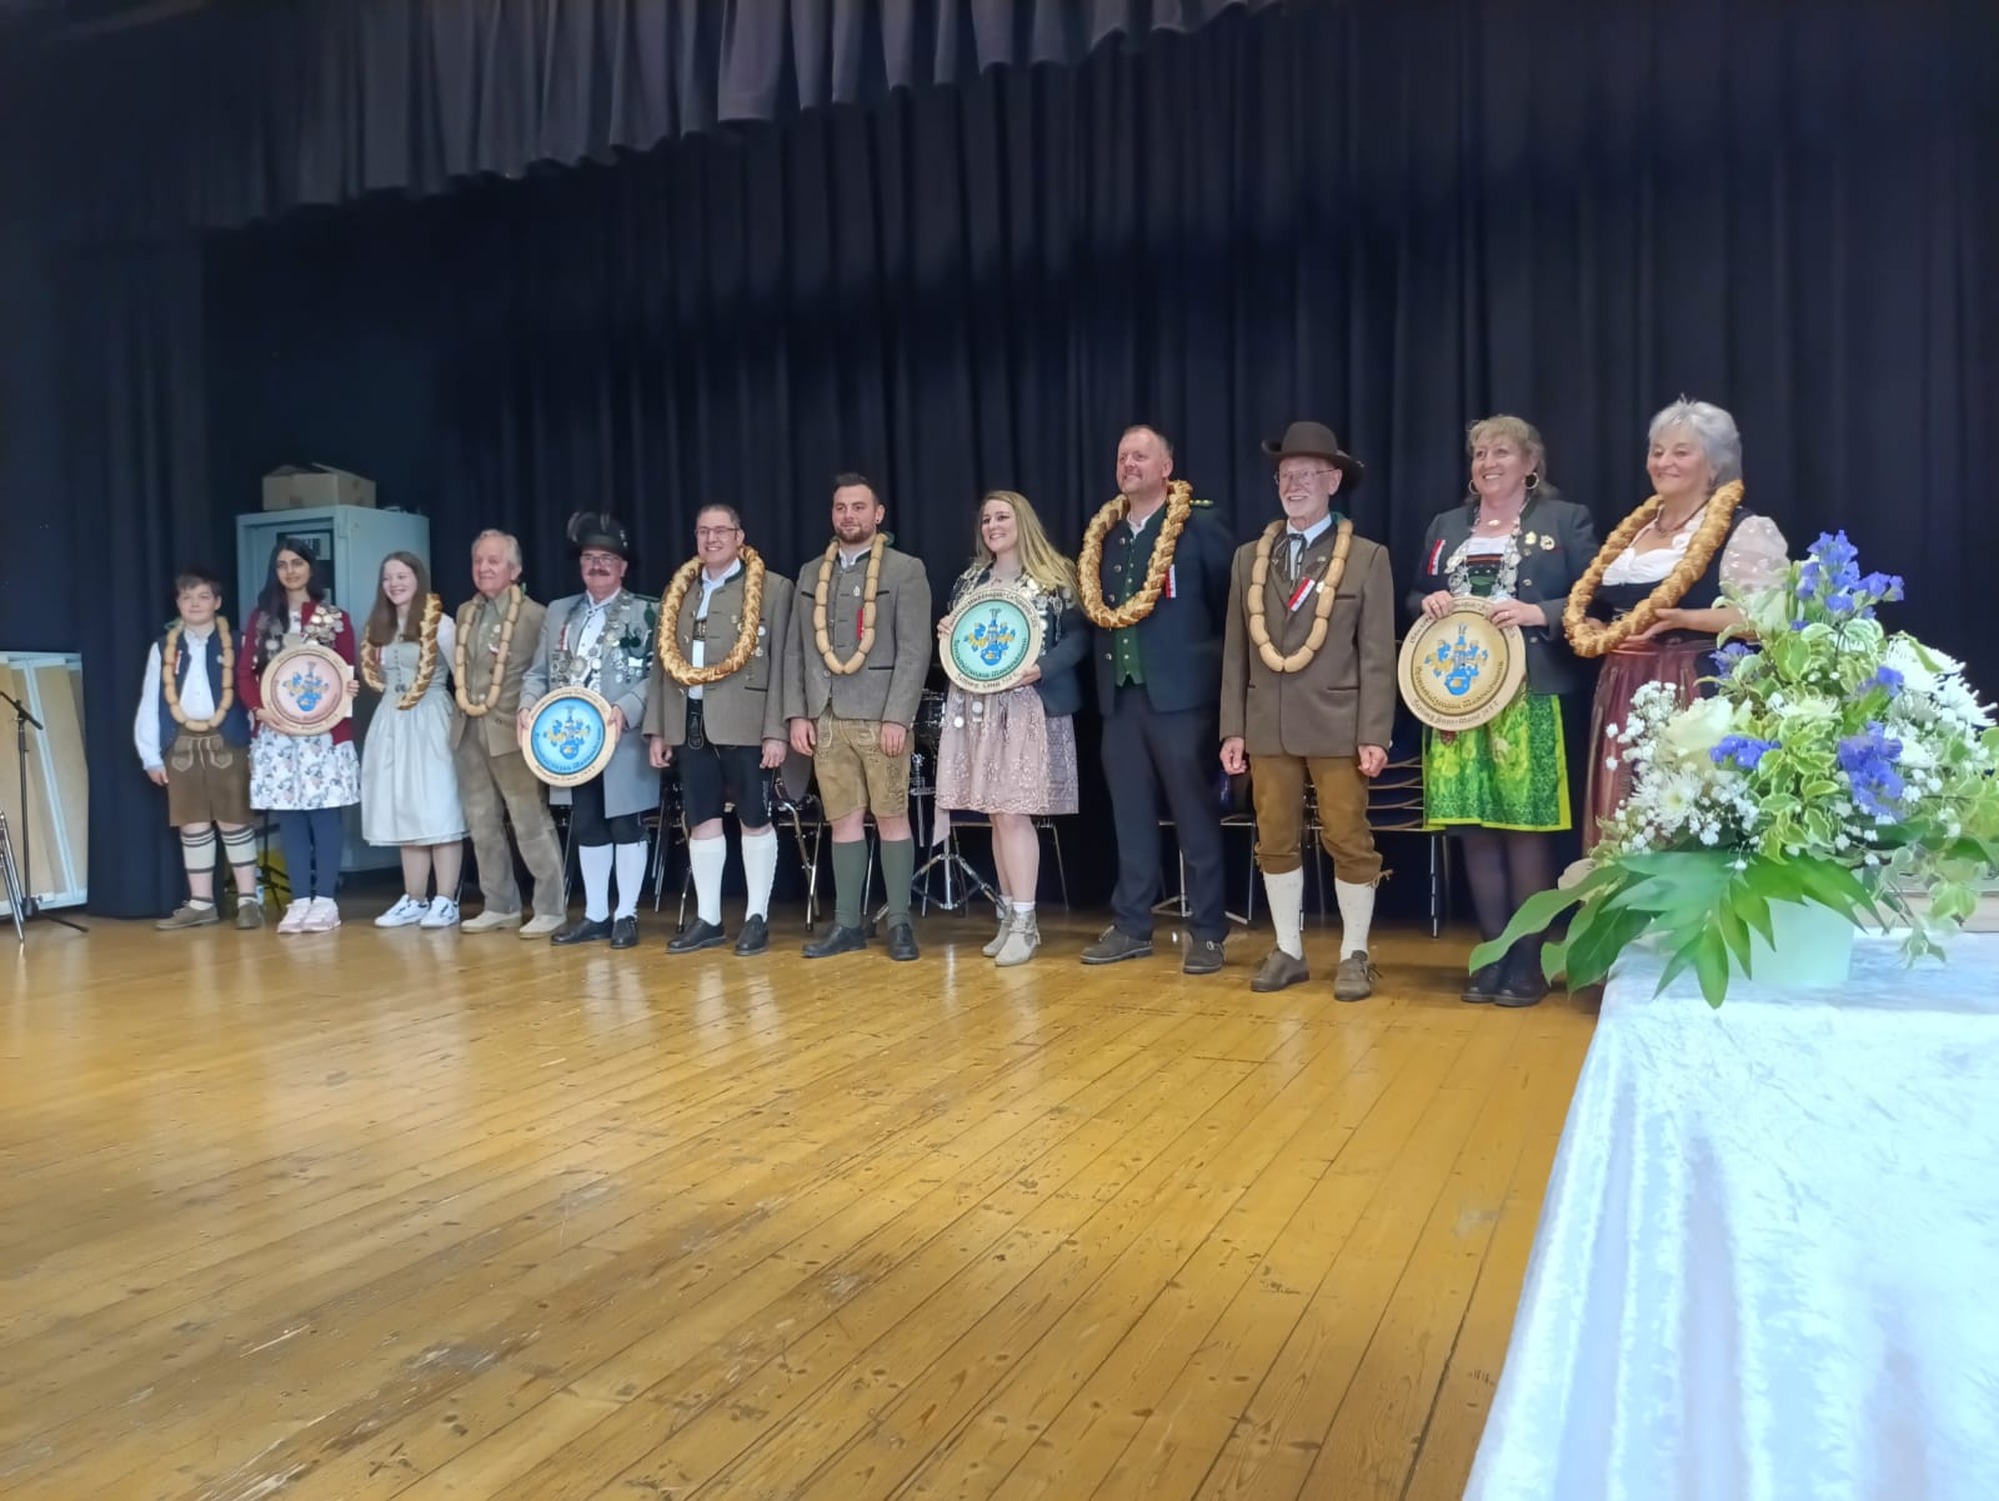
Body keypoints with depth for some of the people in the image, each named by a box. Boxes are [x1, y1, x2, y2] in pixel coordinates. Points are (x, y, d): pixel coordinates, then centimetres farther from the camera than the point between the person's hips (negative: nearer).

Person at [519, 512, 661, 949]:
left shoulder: (647, 612, -1)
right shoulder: (559, 612, 16)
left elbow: (657, 675, -9)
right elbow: (539, 671, 16)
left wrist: (625, 711, -23)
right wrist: (528, 705, -3)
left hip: (622, 738, -5)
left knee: (625, 823, 1)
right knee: (586, 826, 10)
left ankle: (626, 914, 10)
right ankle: (595, 914, 19)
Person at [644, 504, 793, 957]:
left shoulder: (772, 587, 0)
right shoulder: (679, 592, 14)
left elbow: (780, 663, -6)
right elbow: (664, 663, 14)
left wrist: (775, 731, -12)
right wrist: (656, 729, 9)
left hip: (744, 724, -4)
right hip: (690, 724, 5)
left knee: (755, 819, 3)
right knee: (701, 821, 8)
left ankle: (757, 918, 12)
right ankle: (707, 919, 17)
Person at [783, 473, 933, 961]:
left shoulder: (905, 570, 0)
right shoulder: (811, 574, 14)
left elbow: (914, 650, -8)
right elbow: (795, 650, 13)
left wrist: (897, 717, -15)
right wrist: (797, 713, 4)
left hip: (880, 717, -4)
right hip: (826, 719, 4)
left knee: (891, 817, 0)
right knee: (843, 820, 7)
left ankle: (899, 922, 7)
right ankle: (846, 923, 13)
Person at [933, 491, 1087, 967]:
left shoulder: (1055, 576, -1)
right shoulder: (970, 579, 16)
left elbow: (1079, 636, -7)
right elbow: (956, 635, 22)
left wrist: (1040, 669, -20)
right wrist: (946, 634, 0)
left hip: (1028, 706, -5)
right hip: (977, 707, 6)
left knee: (1014, 812, -10)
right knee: (996, 813, 6)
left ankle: (1025, 922, -4)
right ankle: (1009, 916, 14)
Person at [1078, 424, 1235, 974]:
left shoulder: (1200, 526, -3)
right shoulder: (1103, 533, 13)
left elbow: (1233, 601, -2)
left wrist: (1211, 658, -4)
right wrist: (1104, 670, 7)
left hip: (1180, 691, -5)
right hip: (1120, 693, 6)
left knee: (1196, 815, 1)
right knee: (1130, 815, 11)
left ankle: (1206, 932, 8)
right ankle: (1131, 926, 20)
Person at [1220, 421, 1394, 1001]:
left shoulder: (1367, 557, 0)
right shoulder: (1250, 557, 9)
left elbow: (1377, 656, -4)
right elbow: (1236, 650, 8)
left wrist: (1374, 734, -10)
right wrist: (1233, 728, 4)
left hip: (1337, 726, -3)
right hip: (1267, 726, 4)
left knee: (1348, 841, 2)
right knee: (1274, 842, 9)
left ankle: (1354, 955, 16)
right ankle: (1288, 951, 22)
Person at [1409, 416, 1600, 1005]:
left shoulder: (1565, 520, 4)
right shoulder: (1446, 526, 18)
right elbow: (1415, 598, 22)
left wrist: (1539, 614, -16)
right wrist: (1428, 603, 0)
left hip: (1528, 700, -4)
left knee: (1526, 829, -2)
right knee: (1474, 829, 4)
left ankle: (1529, 961, 7)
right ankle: (1494, 954, 14)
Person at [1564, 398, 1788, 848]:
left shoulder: (1744, 530, -4)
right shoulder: (1634, 530, 18)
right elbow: (1586, 605, 25)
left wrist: (1684, 618, -23)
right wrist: (1598, 635, 4)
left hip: (1694, 695, -7)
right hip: (1624, 697, 7)